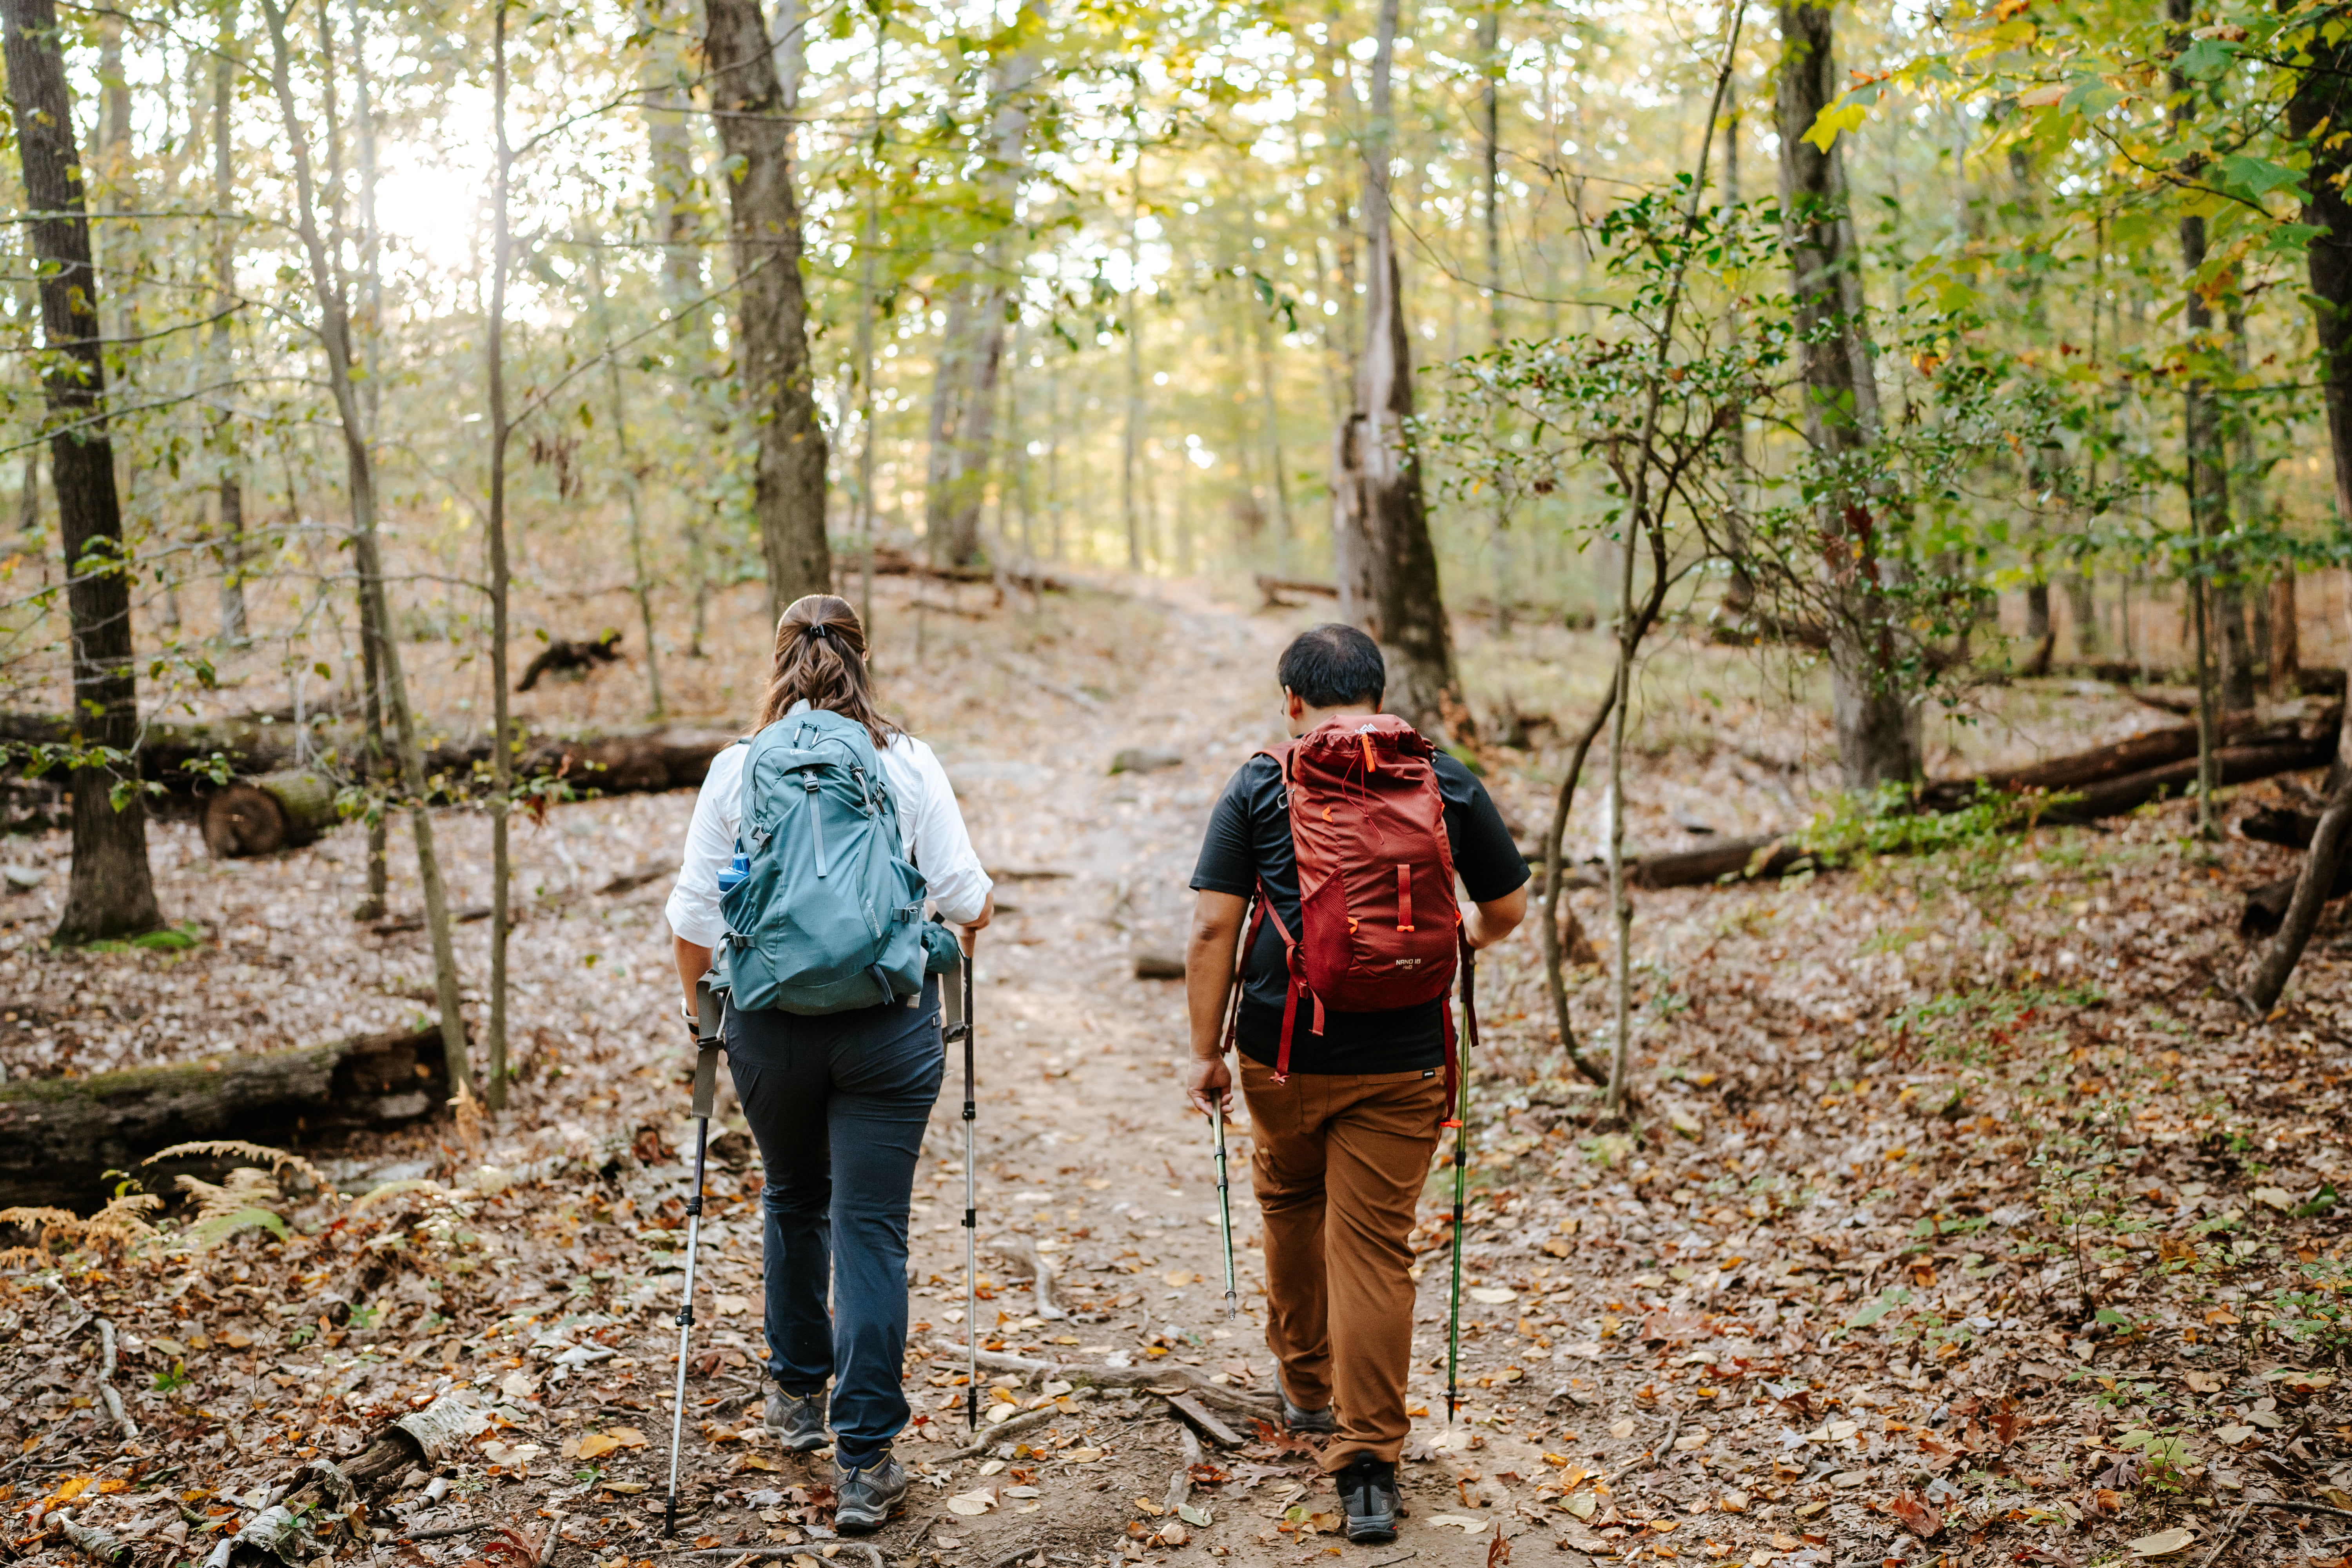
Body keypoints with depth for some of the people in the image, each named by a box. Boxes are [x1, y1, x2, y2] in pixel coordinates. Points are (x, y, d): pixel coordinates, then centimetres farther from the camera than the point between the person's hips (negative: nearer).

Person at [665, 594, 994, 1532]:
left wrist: (698, 1004, 17)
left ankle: (798, 1394, 38)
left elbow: (695, 914, 0)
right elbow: (963, 894, -3)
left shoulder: (737, 769, 0)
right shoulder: (909, 765, -2)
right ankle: (865, 1458, 2)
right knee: (871, 1228, 2)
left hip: (769, 1022, 2)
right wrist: (976, 914, 21)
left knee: (792, 1201, 24)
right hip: (888, 1023, -2)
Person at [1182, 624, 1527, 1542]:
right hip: (1402, 1061, 0)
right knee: (1374, 1246, 3)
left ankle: (1306, 1386, 40)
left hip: (1284, 1052, 0)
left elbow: (1212, 930, -7)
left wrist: (1205, 1050, 0)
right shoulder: (1448, 785, 2)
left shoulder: (1259, 788, -2)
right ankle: (1368, 1465, 1)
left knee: (1289, 1204, 24)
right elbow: (1506, 911, 10)